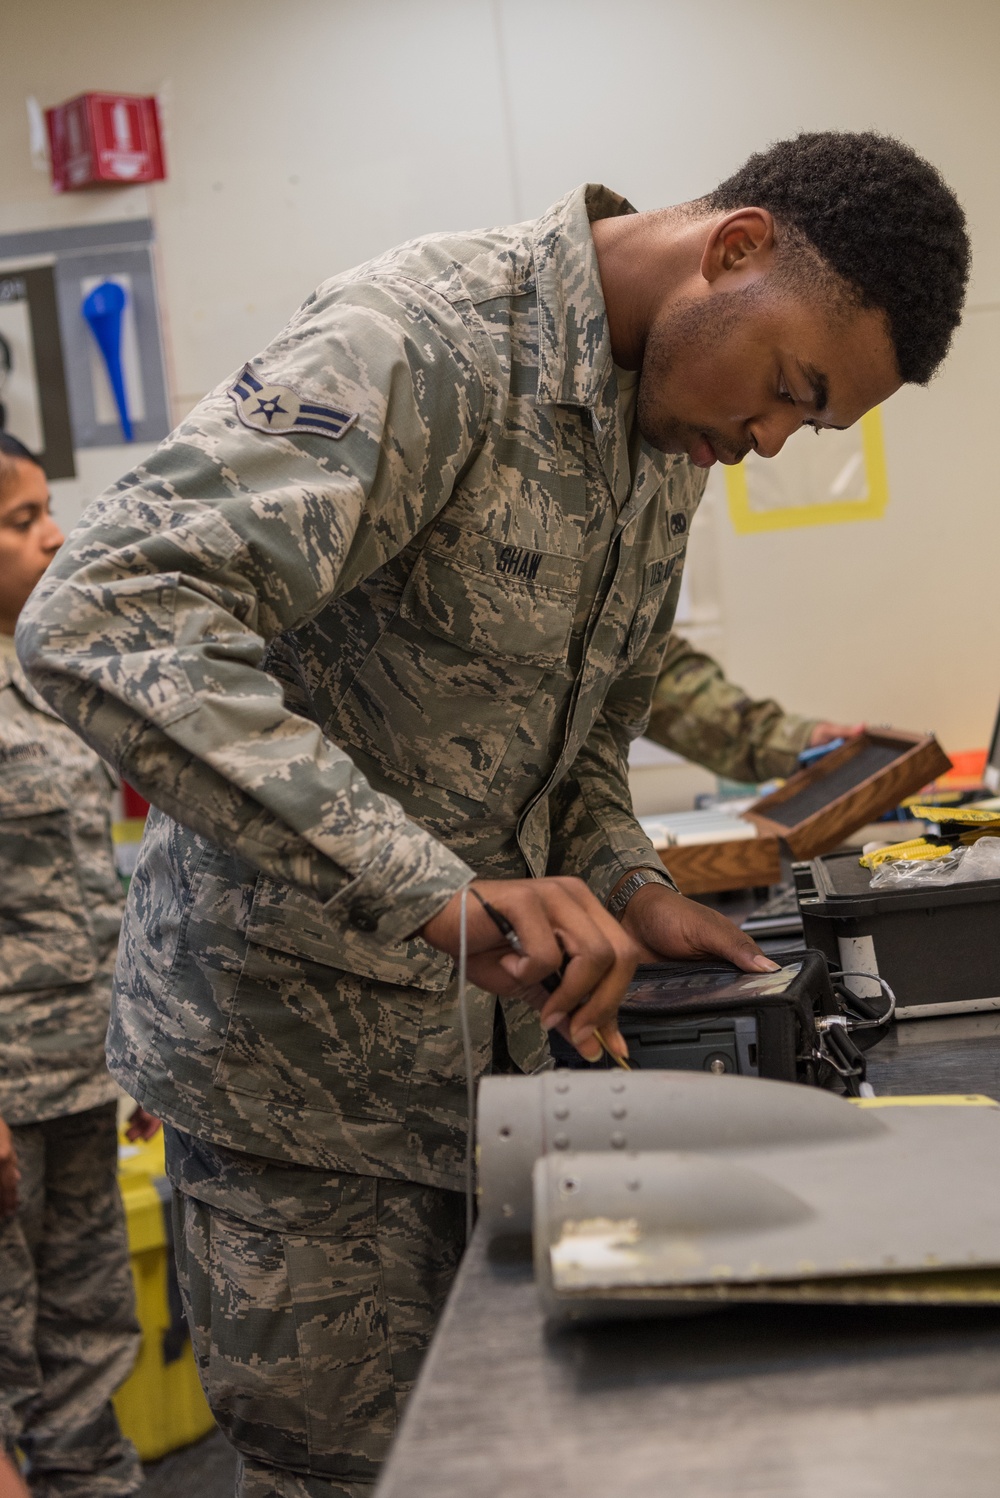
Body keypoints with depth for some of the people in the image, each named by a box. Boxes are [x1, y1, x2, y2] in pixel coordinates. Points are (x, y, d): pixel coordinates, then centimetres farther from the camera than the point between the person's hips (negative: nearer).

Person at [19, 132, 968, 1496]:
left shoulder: (673, 429, 7)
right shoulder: (424, 339, -22)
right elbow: (108, 621, -34)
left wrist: (627, 887, -1)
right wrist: (436, 891, -39)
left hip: (493, 1030, 8)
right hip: (302, 1042, -7)